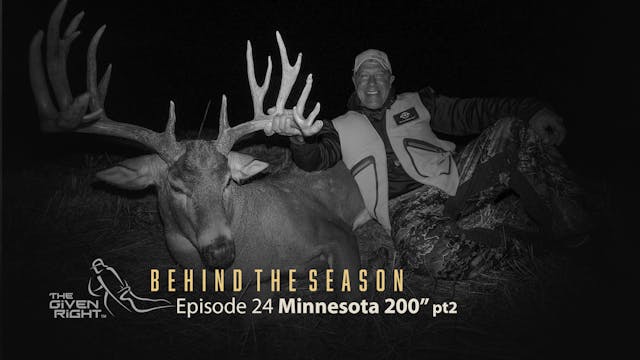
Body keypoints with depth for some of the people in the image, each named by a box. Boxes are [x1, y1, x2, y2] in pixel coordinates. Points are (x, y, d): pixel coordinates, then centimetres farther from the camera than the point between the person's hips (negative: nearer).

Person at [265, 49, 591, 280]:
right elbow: (313, 158, -1)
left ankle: (566, 223, -7)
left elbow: (469, 112, 14)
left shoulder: (415, 103, 21)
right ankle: (500, 225, -15)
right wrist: (301, 138, -26)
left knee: (513, 129, -18)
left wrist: (532, 110, 0)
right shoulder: (341, 127, 17)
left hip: (455, 179, 3)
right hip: (408, 208, -3)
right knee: (429, 255, -39)